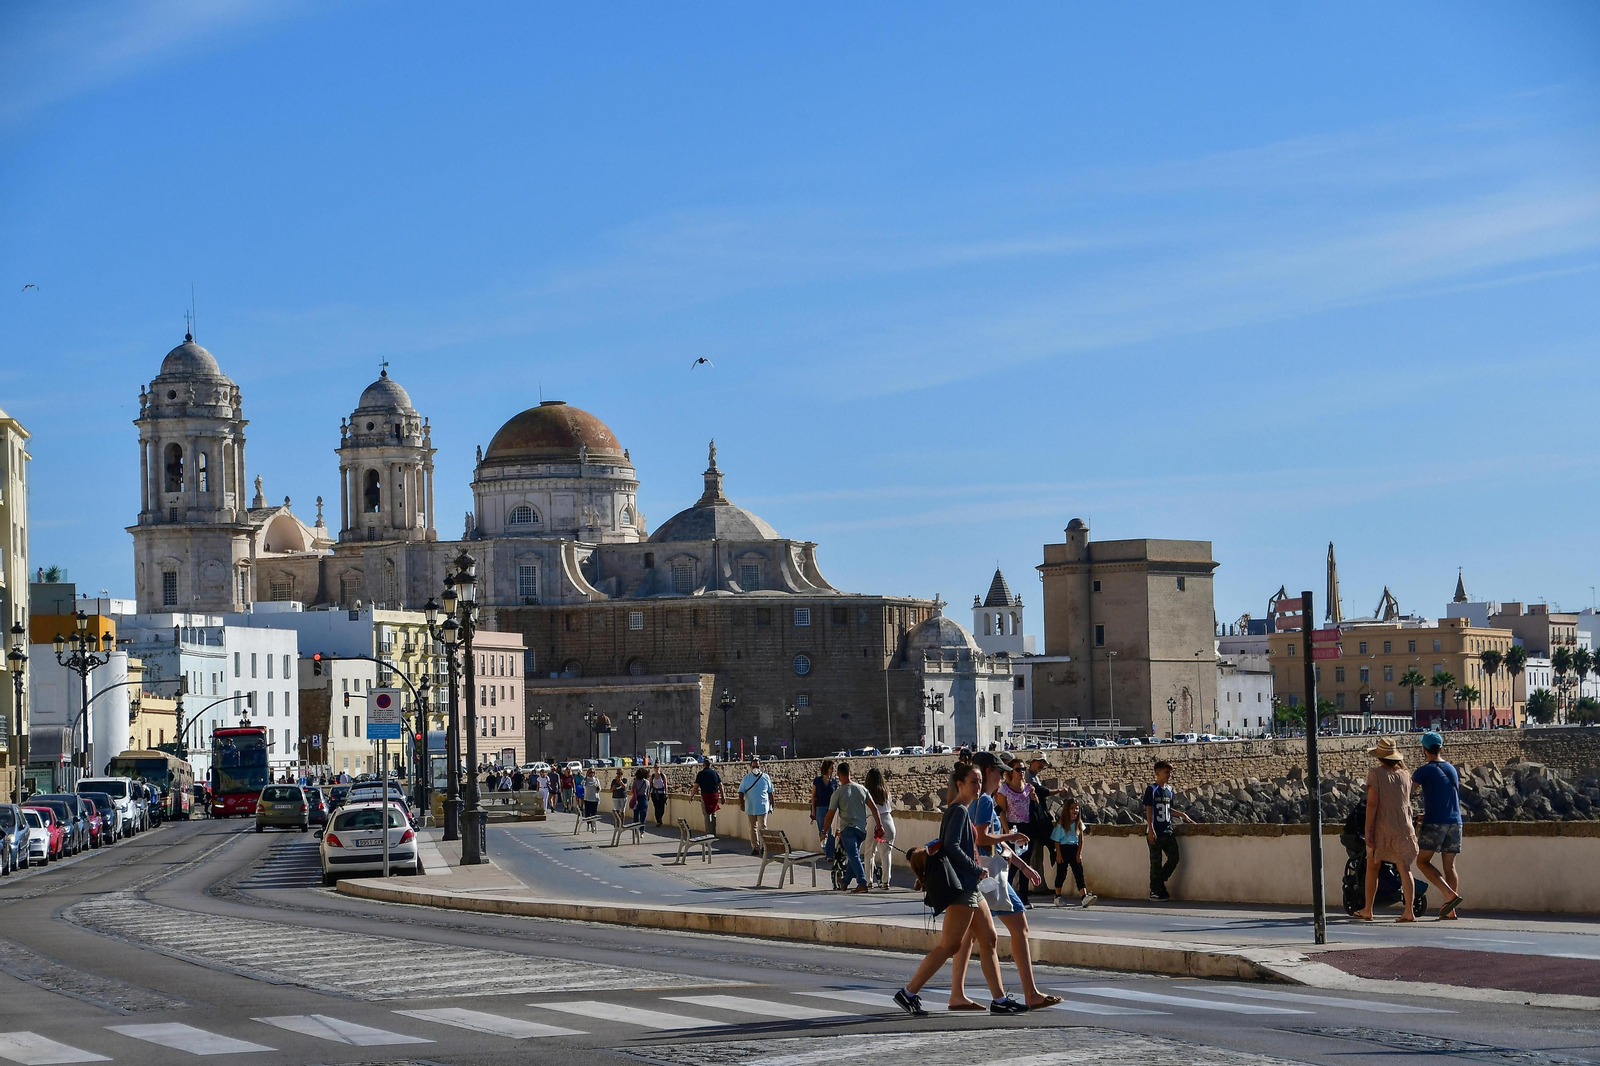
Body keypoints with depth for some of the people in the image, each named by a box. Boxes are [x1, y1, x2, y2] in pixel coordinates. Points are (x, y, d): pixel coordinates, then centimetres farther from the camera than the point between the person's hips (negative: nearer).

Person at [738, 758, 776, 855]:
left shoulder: (765, 778, 3)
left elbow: (770, 793, 8)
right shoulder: (746, 778, 4)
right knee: (753, 828, 7)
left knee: (762, 828, -9)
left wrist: (771, 806, 7)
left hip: (762, 808, -2)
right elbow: (741, 792, 4)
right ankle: (755, 847, 13)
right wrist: (741, 802, -11)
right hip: (750, 808, 2)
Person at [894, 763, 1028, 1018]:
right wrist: (978, 870, -15)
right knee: (949, 945, -10)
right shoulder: (958, 811, -12)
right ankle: (908, 994, -7)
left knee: (988, 940, 9)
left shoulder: (963, 812, 17)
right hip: (961, 888, -11)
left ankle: (999, 1000, 10)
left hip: (971, 887, 11)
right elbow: (951, 848, -22)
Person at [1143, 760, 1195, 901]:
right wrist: (1151, 830, -17)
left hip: (1168, 831, 7)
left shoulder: (1169, 790, 14)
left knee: (1174, 858, 3)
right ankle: (1155, 891, 6)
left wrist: (1182, 815, 19)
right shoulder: (1151, 789, -7)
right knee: (1156, 862, -2)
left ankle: (1159, 883, 19)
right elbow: (1149, 810, -11)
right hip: (1155, 833, -7)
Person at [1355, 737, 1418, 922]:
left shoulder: (1375, 773, -8)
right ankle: (1409, 911, -6)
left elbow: (1372, 803, -13)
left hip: (1382, 827, -3)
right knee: (1404, 869, 3)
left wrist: (1368, 829, -11)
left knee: (1372, 868, 10)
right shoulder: (1404, 775, 6)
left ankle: (1367, 910, 16)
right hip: (1403, 827, 4)